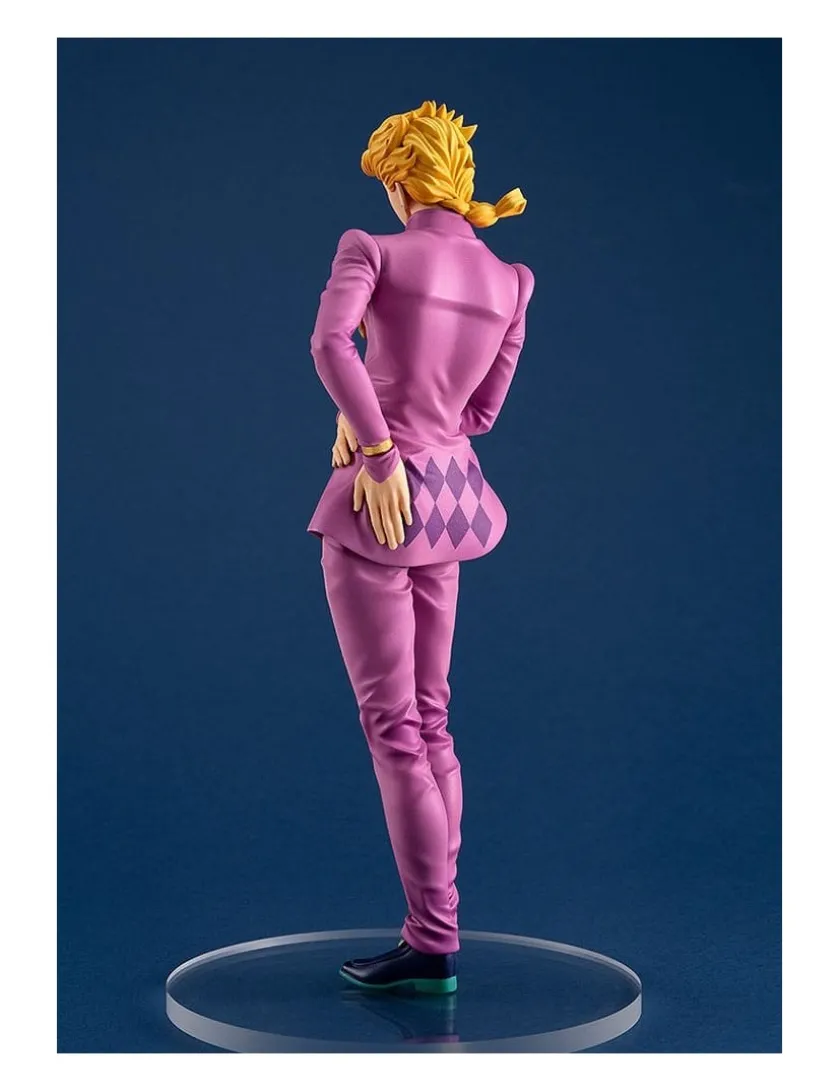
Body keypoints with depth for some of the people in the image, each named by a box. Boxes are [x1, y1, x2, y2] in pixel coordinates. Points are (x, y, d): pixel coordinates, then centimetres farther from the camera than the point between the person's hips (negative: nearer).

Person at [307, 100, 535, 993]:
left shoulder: (373, 250, -6)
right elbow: (482, 410, 13)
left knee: (393, 727, -3)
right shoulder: (508, 282, 10)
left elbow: (330, 340, -26)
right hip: (450, 496, 6)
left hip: (378, 503, -6)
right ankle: (434, 926, 15)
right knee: (429, 722, 12)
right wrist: (373, 419, 8)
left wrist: (378, 446, -23)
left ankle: (432, 945, -1)